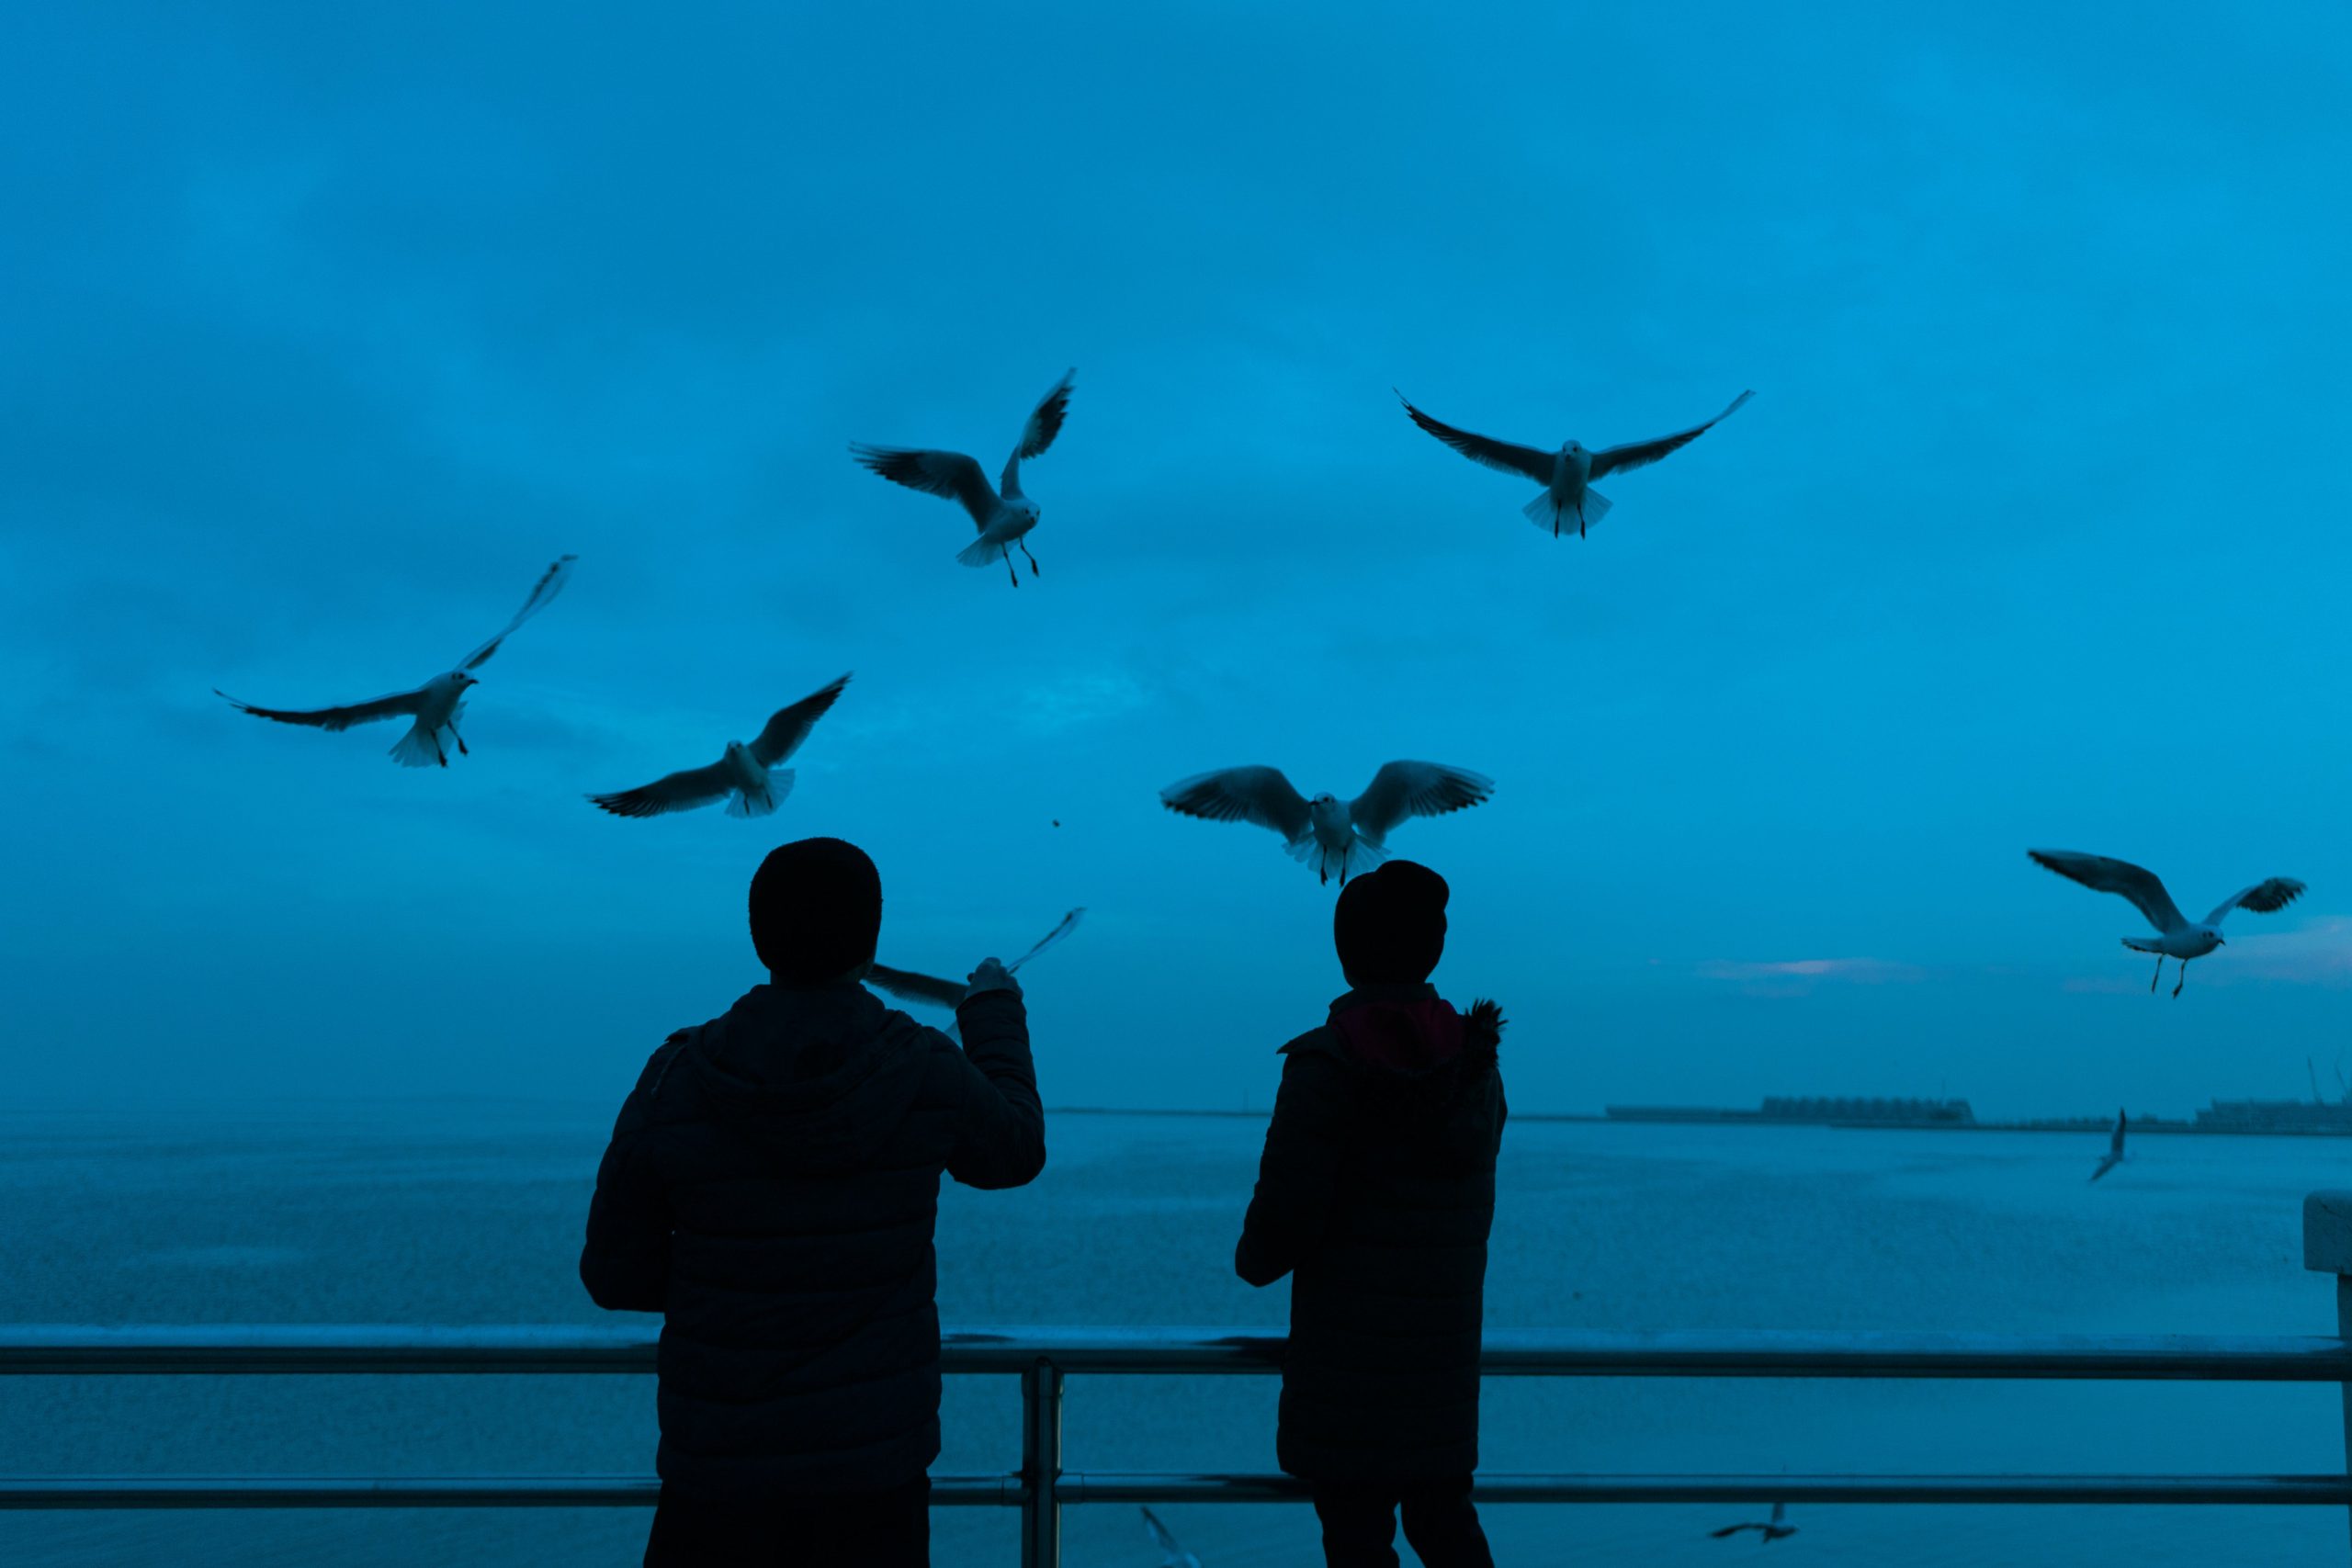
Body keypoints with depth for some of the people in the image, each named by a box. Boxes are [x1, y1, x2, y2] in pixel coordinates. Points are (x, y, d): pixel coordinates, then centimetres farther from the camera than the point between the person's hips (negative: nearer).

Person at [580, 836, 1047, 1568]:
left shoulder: (676, 1083, -12)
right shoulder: (926, 1074, -12)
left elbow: (616, 1273, -2)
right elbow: (1013, 1152, 11)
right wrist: (997, 1015, 25)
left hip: (722, 1469, 0)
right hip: (877, 1463, 0)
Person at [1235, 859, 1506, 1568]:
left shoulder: (1328, 1063, -15)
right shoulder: (1475, 1059, 3)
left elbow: (1286, 1216, -16)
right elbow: (1472, 1208, 7)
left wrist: (1253, 1260, 4)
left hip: (1349, 1343, -6)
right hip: (1448, 1339, 6)